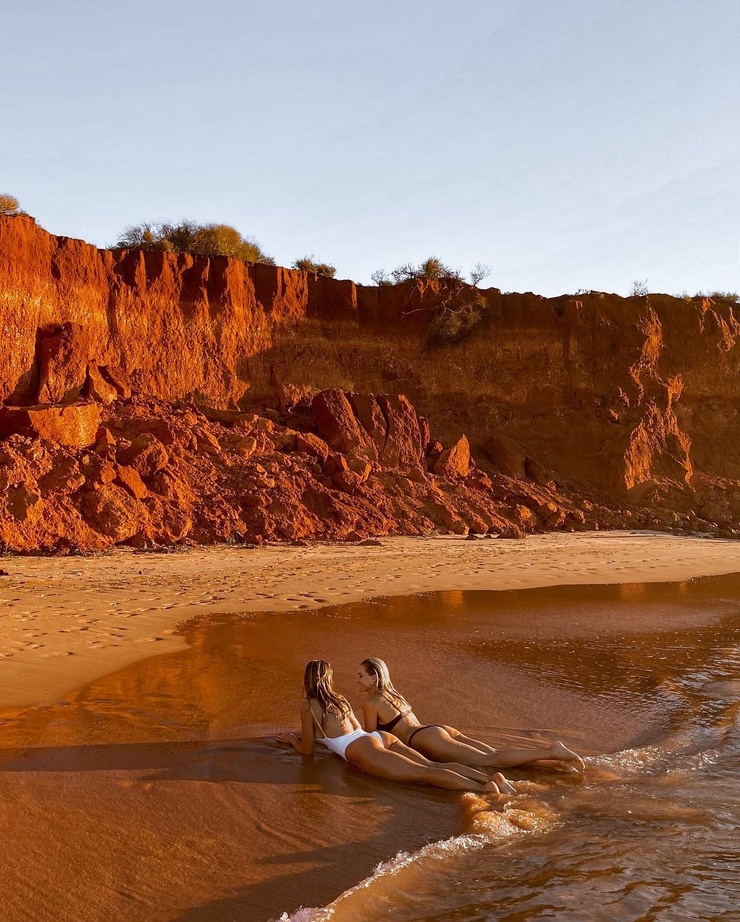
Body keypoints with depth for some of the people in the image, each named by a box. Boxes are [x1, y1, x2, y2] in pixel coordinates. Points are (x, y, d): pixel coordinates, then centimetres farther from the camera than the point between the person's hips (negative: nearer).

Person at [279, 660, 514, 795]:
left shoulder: (308, 707, 10)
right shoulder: (340, 700, 30)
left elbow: (307, 750, 13)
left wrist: (293, 739, 37)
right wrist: (307, 734, 53)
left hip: (364, 751, -7)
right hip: (382, 737, 7)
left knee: (423, 774, -21)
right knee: (432, 766, -9)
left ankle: (484, 789, -39)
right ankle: (491, 778, -29)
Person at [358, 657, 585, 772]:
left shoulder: (372, 703, 2)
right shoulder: (394, 695, 27)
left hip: (429, 740, -8)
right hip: (443, 730, 8)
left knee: (491, 761, -17)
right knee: (496, 755, -4)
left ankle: (552, 753, -28)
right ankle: (551, 751, -17)